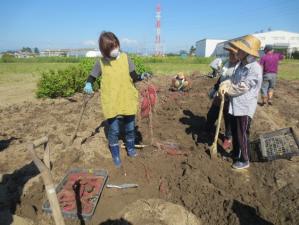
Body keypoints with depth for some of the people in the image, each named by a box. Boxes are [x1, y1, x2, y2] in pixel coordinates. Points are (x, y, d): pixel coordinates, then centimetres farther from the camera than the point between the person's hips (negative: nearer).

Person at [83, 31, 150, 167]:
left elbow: (133, 77, 1)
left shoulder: (125, 58, -1)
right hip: (111, 102, -1)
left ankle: (130, 148, 42)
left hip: (127, 99, 2)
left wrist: (141, 77, -20)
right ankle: (115, 155, 29)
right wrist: (88, 84, -17)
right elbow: (92, 77, 5)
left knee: (130, 127, 15)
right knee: (113, 130, 6)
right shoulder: (101, 62, -3)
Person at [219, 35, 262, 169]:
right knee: (234, 132, 21)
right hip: (235, 105, 9)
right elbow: (232, 80, 8)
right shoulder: (241, 65, 8)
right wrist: (224, 85, -13)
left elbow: (242, 88, -22)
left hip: (245, 107, -8)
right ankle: (235, 154, 41)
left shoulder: (255, 69, -20)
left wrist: (226, 90, -8)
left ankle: (244, 161, 25)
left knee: (242, 135, 5)